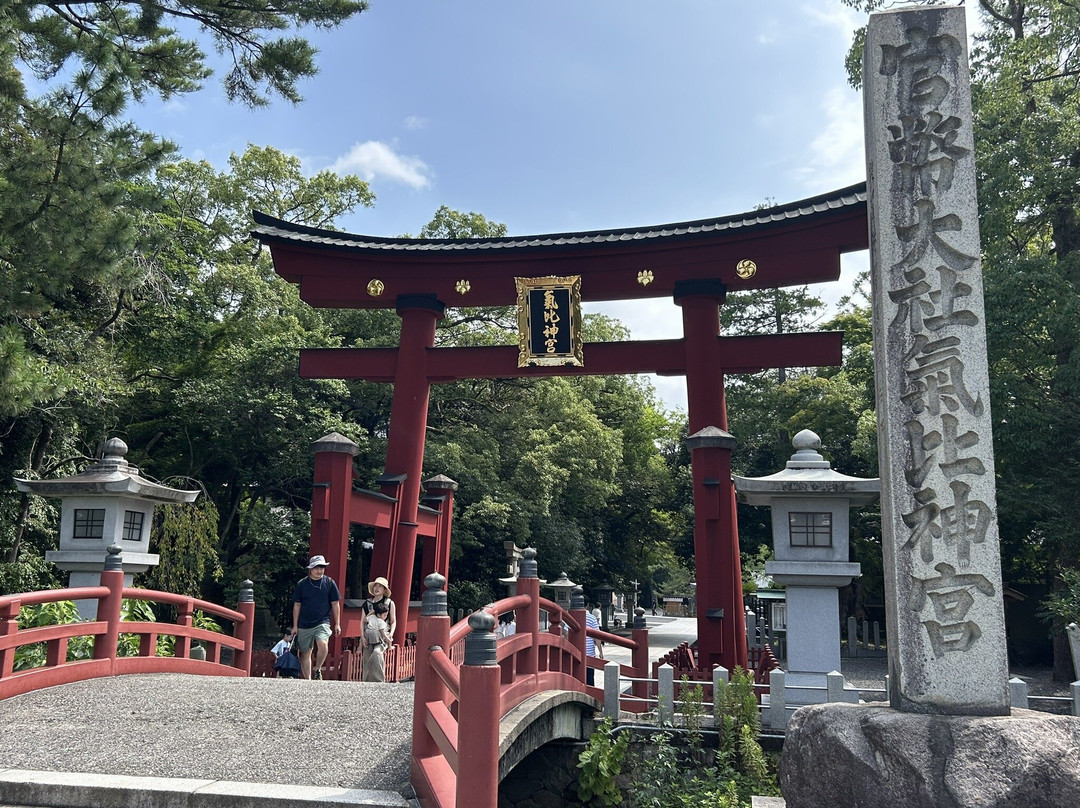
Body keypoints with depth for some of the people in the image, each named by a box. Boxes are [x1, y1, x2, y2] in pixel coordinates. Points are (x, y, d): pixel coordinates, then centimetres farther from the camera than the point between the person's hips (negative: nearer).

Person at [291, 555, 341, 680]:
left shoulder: (329, 583, 1)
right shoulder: (301, 584, 2)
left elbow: (335, 604, 6)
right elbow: (297, 605, 8)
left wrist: (337, 624, 4)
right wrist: (295, 626, 6)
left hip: (322, 622, -2)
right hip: (304, 625, 2)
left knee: (323, 645, -25)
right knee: (305, 653, 6)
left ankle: (317, 670, -2)